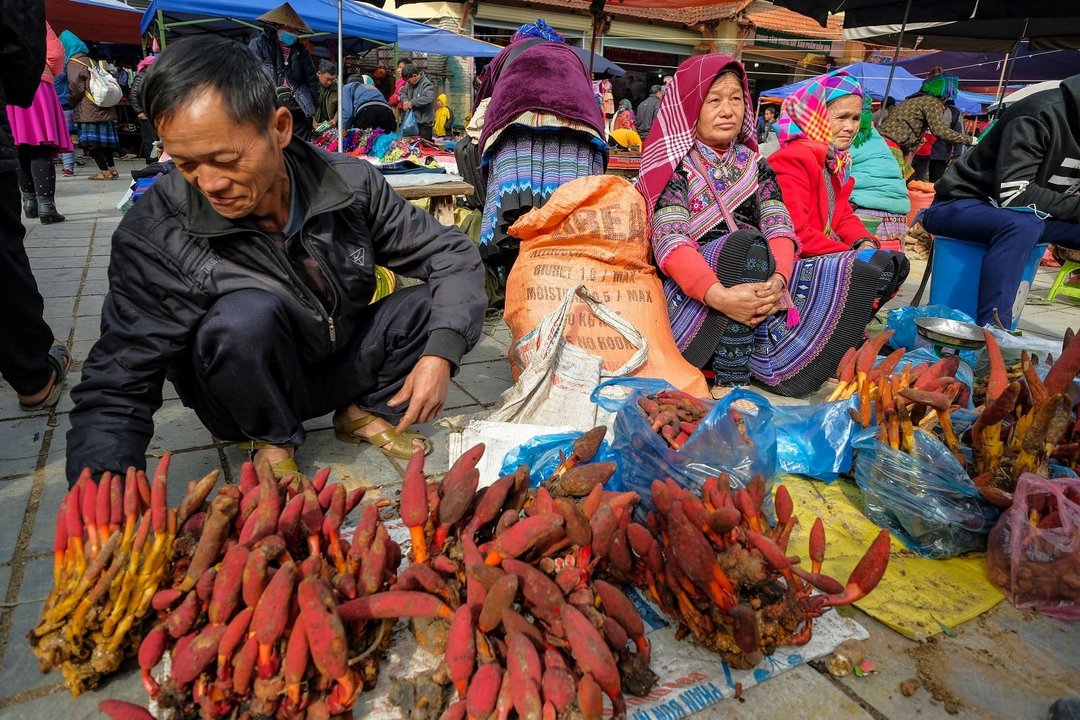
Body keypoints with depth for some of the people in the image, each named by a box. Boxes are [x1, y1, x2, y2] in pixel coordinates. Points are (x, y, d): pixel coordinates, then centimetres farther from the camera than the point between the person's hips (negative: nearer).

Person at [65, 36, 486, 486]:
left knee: (447, 300, -15)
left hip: (344, 363, 3)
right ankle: (273, 441, -4)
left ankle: (365, 412, 6)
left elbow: (454, 255, -10)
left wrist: (441, 352, -26)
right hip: (250, 395, -2)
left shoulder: (351, 184, -16)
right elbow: (116, 388, -21)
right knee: (247, 315, -34)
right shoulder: (153, 237, -23)